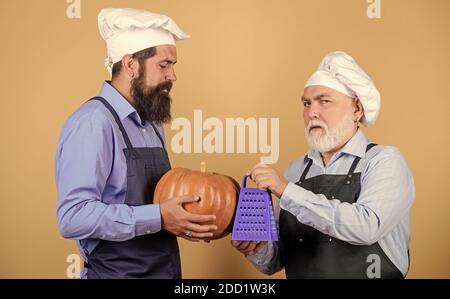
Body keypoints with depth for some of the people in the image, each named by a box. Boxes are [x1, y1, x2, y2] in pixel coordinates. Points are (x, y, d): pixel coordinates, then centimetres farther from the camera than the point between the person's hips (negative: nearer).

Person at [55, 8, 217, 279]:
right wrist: (158, 218, -26)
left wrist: (187, 218, -2)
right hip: (116, 273, -8)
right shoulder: (92, 124, -18)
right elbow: (73, 216, -25)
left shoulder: (153, 124, 8)